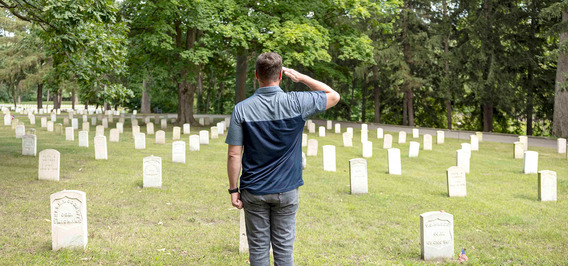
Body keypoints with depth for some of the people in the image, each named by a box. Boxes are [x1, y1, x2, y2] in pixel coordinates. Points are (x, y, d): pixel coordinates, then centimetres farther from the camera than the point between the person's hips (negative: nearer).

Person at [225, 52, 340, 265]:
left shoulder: (241, 109, -9)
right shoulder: (296, 103, -9)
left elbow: (234, 155, -9)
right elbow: (333, 96, 8)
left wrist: (233, 189, 1)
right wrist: (301, 77, 6)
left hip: (254, 192, 0)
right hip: (286, 191, 0)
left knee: (258, 248, 9)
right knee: (284, 248, 9)